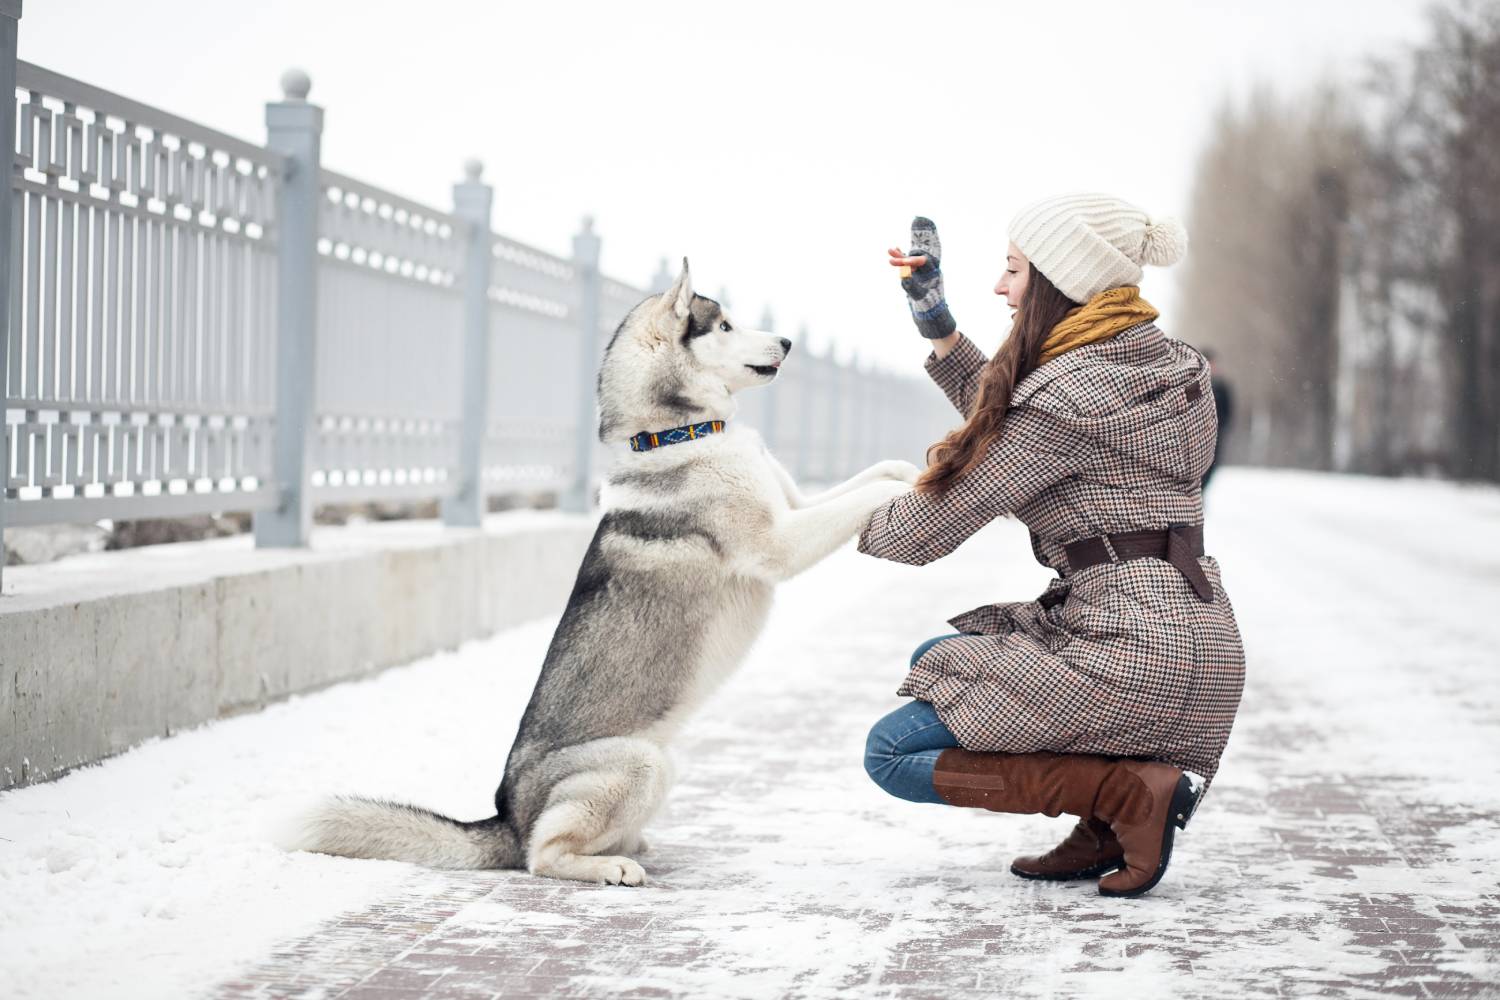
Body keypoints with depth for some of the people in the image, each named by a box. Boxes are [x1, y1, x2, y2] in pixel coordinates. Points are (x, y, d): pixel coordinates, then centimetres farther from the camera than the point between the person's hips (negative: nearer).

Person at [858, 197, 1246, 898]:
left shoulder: (1069, 395, -14)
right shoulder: (1155, 362, 12)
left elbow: (939, 522, -8)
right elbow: (1005, 432, 23)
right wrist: (939, 327, 20)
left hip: (1132, 654, -9)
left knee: (892, 753, 1)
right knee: (932, 662, 25)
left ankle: (1131, 791, -9)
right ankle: (1109, 825, 10)